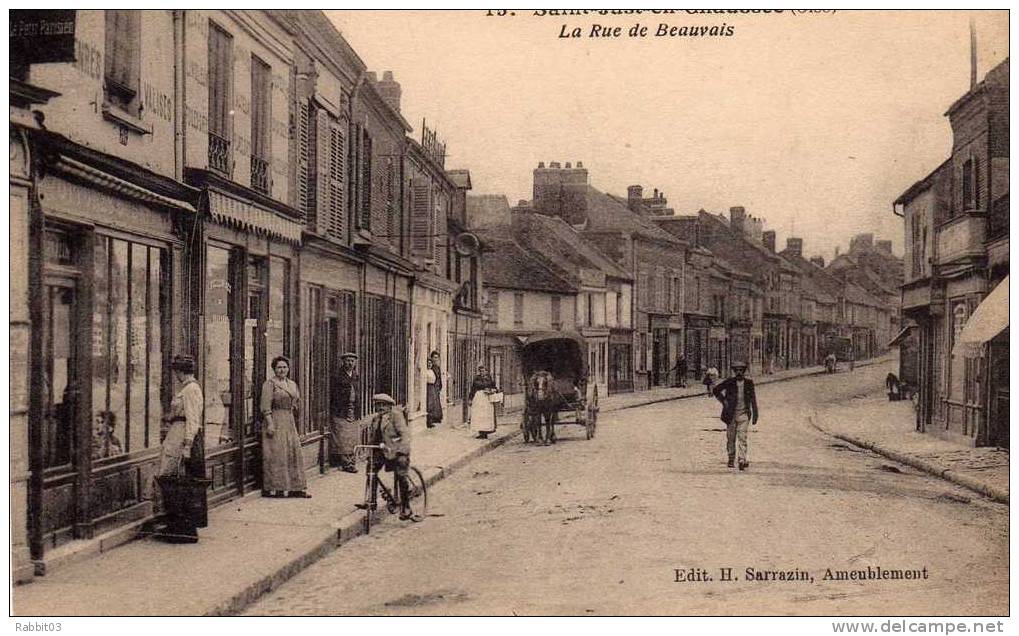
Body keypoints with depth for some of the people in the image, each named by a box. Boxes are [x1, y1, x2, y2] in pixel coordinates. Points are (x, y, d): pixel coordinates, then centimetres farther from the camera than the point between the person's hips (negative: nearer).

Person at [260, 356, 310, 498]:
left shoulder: (292, 384, 14)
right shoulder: (269, 383, -8)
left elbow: (297, 402, 28)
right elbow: (266, 405, -14)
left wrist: (291, 410, 11)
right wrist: (270, 424, -20)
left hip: (289, 422, 7)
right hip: (275, 422, -7)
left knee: (293, 452, 7)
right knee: (276, 453, -7)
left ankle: (294, 487, 13)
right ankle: (274, 488, -2)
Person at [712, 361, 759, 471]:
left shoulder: (749, 383, 0)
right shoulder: (729, 382, -4)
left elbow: (753, 399, 7)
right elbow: (716, 390, 5)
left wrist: (755, 415, 7)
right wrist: (724, 402, -3)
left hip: (744, 414, 0)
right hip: (731, 414, 1)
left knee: (742, 438, -11)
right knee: (731, 438, 9)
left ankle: (742, 461, -15)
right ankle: (731, 459, 27)